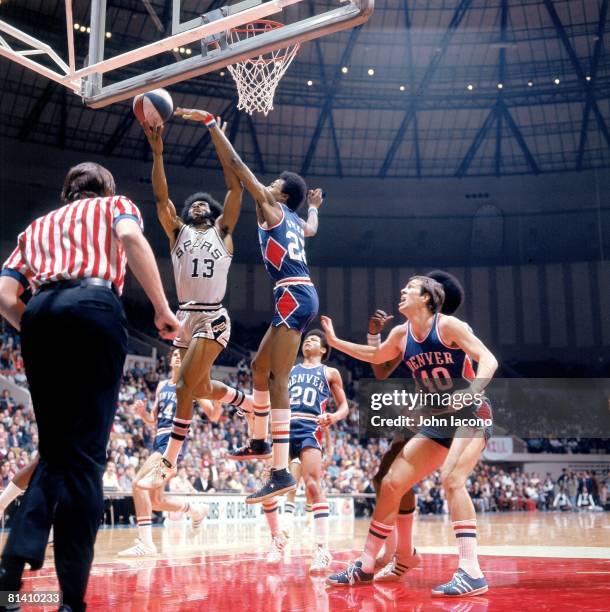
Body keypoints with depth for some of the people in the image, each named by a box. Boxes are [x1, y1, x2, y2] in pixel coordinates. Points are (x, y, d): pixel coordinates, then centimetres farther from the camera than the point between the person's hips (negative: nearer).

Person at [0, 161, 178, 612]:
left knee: (55, 452, 12)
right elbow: (130, 237, -3)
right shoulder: (114, 204, 23)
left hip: (40, 315, 4)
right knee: (84, 454, -4)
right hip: (93, 308, -4)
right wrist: (163, 309, -3)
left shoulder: (38, 224, 33)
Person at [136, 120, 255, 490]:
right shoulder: (178, 232, 14)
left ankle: (169, 461, -7)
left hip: (213, 318, -5)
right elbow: (161, 197, 2)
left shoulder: (222, 231, 7)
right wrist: (158, 152, -7)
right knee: (202, 389, 12)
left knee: (186, 385, -14)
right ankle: (252, 404, 40)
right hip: (187, 316, 5)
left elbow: (235, 187, -1)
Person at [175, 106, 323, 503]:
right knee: (260, 366, 22)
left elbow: (236, 165, -6)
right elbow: (312, 227, 49)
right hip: (299, 296, 9)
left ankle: (282, 473, -21)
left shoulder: (271, 209, 0)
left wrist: (211, 122, -3)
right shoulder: (296, 221, 22)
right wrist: (315, 206, 70)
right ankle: (260, 442, 35)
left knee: (278, 378, -15)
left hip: (293, 296, -9)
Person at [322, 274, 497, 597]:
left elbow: (488, 359, -20)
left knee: (451, 478, -30)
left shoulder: (448, 325, -13)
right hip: (438, 420, 7)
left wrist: (472, 391, -38)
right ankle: (365, 566, 15)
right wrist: (335, 341, 23)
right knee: (391, 483, 4)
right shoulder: (401, 334, 6)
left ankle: (471, 573, -28)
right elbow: (376, 356, 27)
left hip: (471, 414, -7)